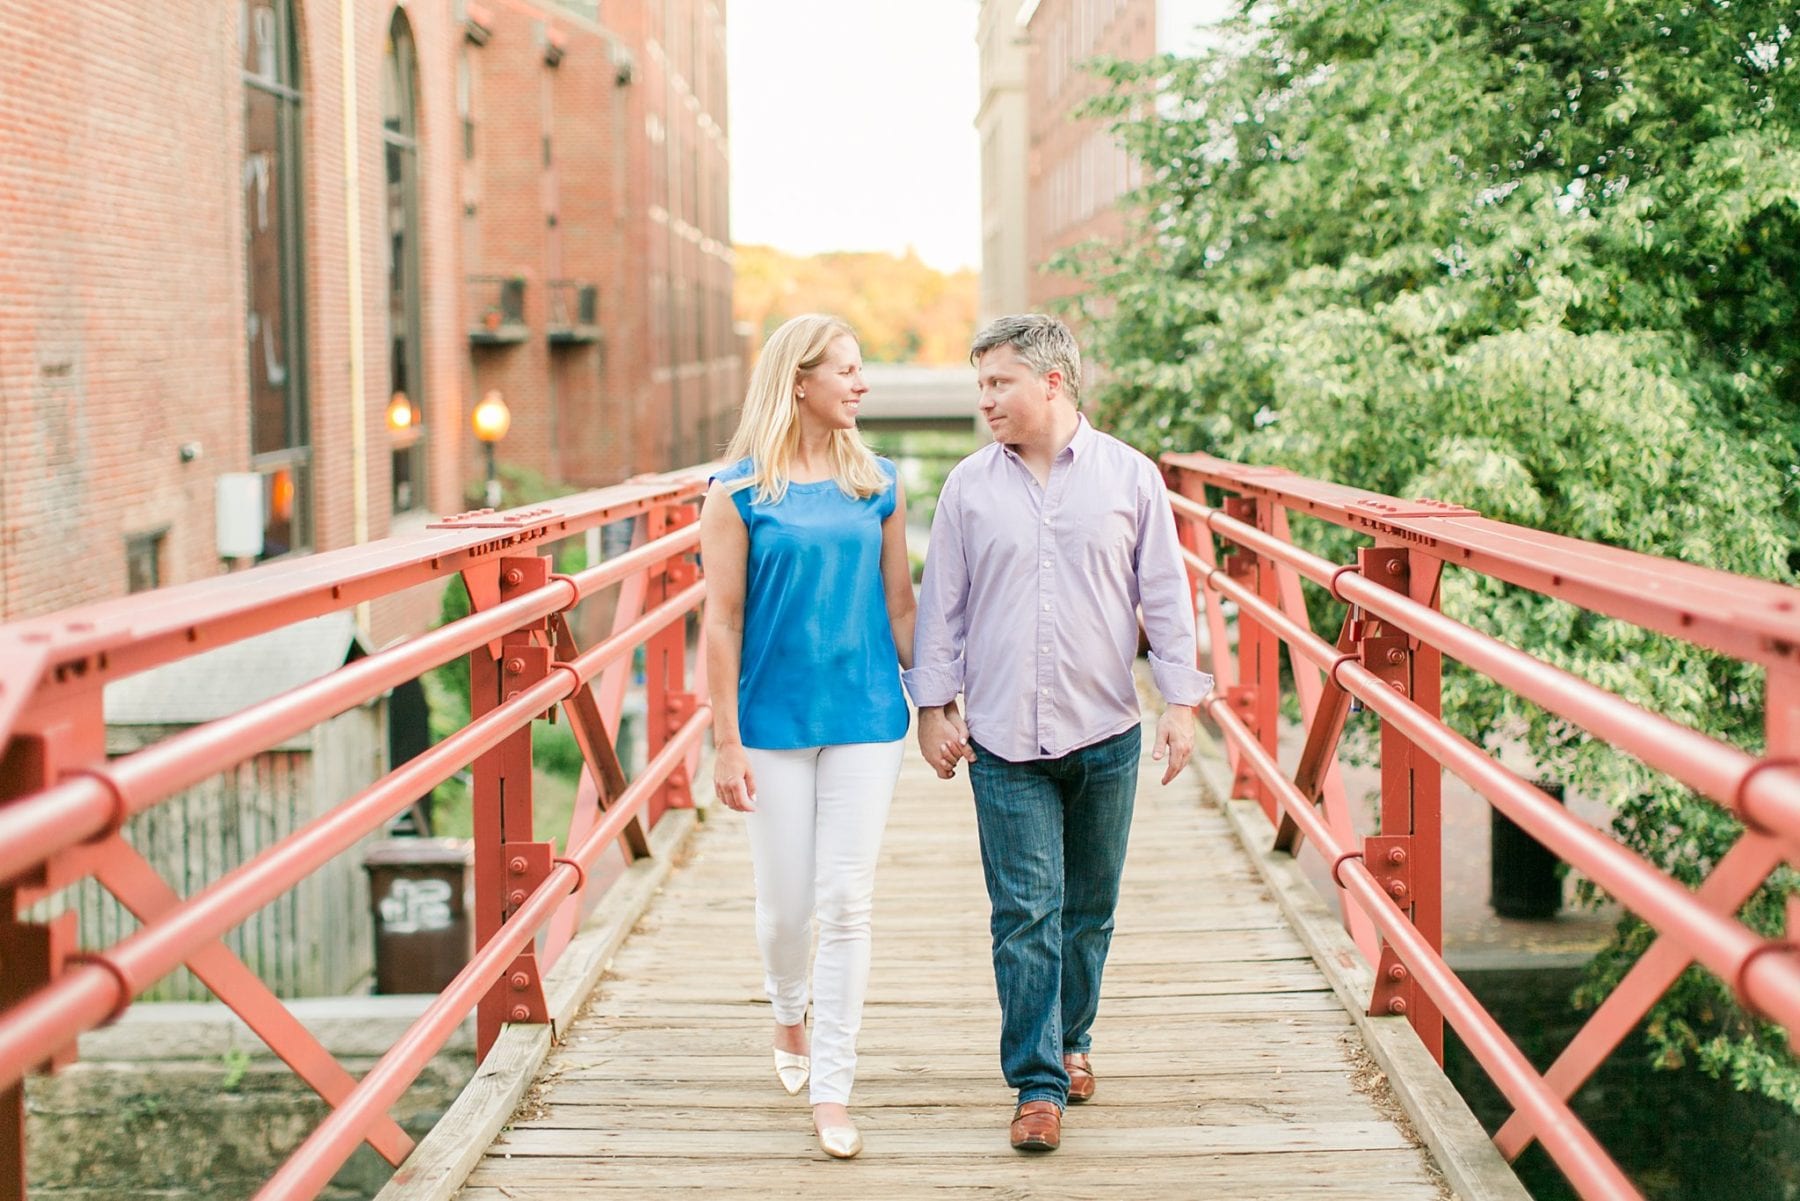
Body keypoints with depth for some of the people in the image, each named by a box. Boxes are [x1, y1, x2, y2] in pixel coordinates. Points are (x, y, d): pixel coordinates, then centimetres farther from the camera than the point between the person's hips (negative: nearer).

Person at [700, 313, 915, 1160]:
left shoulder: (877, 484, 5)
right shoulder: (739, 491, -5)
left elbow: (898, 604, 10)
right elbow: (723, 622, -5)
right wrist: (724, 741, -8)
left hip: (865, 715, 2)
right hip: (774, 721, -2)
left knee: (848, 903, -1)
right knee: (785, 902, 9)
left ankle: (831, 1091, 6)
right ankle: (789, 1012, 41)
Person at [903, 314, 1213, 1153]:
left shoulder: (1130, 477, 1)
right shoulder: (969, 486, 3)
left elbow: (1165, 596, 4)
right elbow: (942, 604, 7)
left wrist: (1181, 703, 0)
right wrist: (933, 705, 3)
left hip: (1105, 735, 1)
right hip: (1003, 738, 0)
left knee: (1090, 907, 12)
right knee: (1024, 914, -4)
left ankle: (1069, 1041, 32)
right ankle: (1038, 1083, 2)